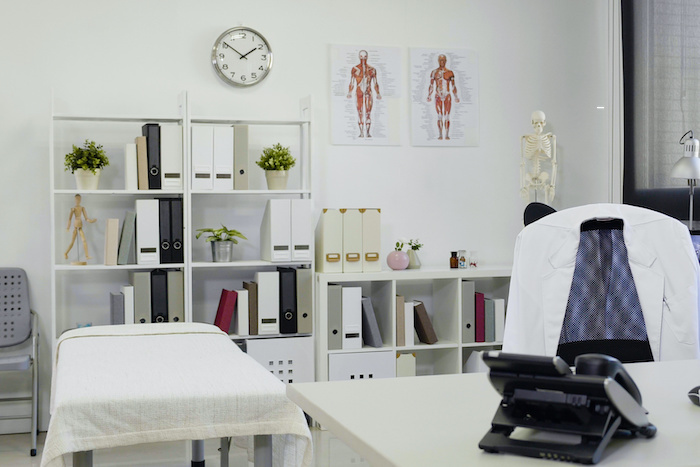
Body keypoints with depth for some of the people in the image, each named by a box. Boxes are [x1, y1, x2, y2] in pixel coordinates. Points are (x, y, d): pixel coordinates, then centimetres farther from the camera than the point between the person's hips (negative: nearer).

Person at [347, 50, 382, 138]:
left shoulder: (372, 69, 8)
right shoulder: (355, 69, 5)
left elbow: (375, 83, 10)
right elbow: (352, 83, 3)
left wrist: (378, 94, -1)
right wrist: (349, 93, -11)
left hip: (368, 93, 1)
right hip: (359, 93, -1)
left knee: (368, 112, -4)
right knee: (360, 112, -4)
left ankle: (368, 132, -2)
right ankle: (361, 132, -1)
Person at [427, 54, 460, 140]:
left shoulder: (450, 72, 5)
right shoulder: (434, 72, 7)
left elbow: (453, 86, 7)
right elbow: (431, 86, 8)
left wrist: (456, 97, -1)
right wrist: (429, 95, -4)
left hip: (447, 96, -1)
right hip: (438, 97, 1)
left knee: (447, 116, -4)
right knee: (439, 116, 0)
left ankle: (447, 135, -2)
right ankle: (440, 135, 3)